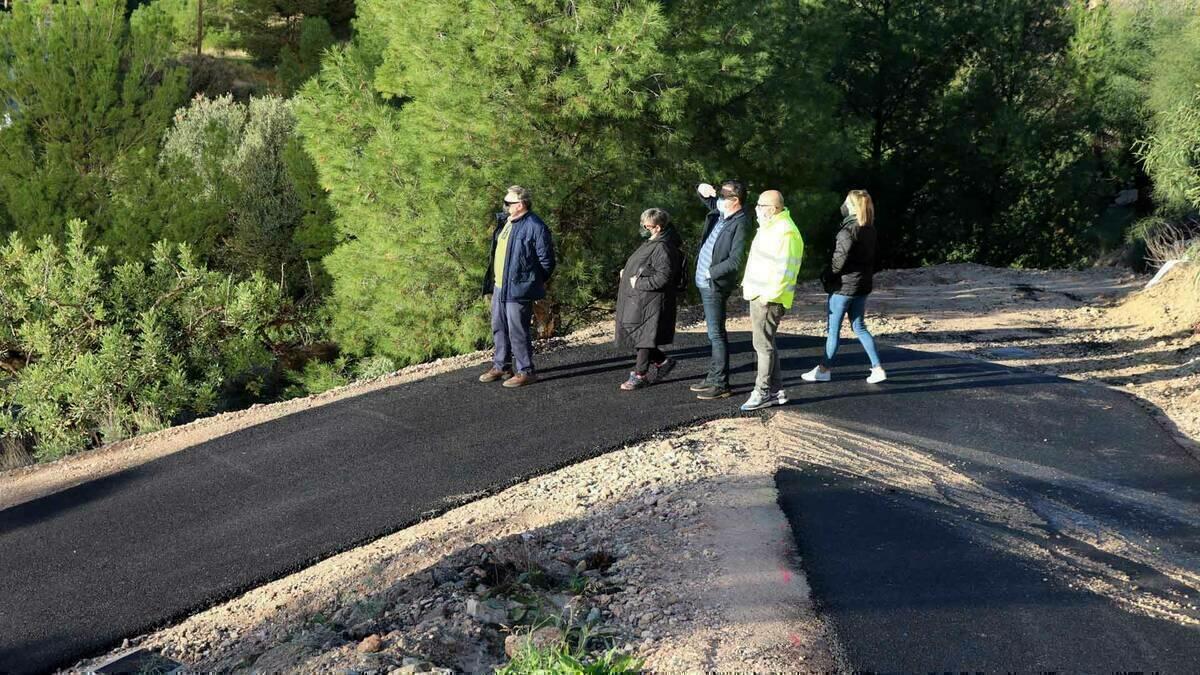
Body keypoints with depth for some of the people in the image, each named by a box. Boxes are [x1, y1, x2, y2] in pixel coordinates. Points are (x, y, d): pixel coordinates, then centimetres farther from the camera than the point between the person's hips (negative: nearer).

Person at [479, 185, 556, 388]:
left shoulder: (534, 226, -17)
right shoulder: (504, 221, 11)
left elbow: (546, 260, -15)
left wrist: (534, 281, -6)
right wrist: (494, 280, 18)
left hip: (518, 289, -9)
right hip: (499, 286, 9)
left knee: (518, 331, -4)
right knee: (499, 328, 17)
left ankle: (525, 371, 8)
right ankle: (501, 366, 31)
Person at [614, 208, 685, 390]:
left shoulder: (662, 248, -18)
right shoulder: (650, 243, 15)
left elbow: (663, 277, -24)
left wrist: (638, 283, -18)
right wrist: (627, 273, 13)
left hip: (649, 302, -11)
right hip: (636, 300, 11)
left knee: (642, 337, -3)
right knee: (631, 336, 13)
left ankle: (640, 375, 8)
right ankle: (662, 361, 25)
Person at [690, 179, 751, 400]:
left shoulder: (740, 224, -17)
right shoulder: (719, 211, 8)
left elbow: (736, 260, -23)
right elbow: (706, 195, 25)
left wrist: (711, 272, -17)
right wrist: (703, 189, 2)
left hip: (715, 285, -9)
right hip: (704, 282, 9)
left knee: (716, 334, -6)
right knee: (715, 333, 15)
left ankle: (720, 385, -2)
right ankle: (713, 377, 24)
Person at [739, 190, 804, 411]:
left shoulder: (785, 232, -18)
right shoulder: (770, 227, 16)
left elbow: (784, 270, -23)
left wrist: (768, 296, -22)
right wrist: (749, 286, 19)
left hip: (768, 299, -11)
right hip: (759, 295, 11)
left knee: (764, 345, -4)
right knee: (765, 344, 14)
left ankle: (763, 392, 3)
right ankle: (777, 391, 20)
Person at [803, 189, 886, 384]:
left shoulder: (848, 230, -18)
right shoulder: (869, 230, 8)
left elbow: (840, 258, -21)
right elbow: (871, 259, 13)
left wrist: (827, 276, -8)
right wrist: (868, 277, 17)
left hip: (844, 286, -8)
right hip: (862, 285, 8)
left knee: (833, 329, 3)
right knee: (859, 327, 15)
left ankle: (824, 370, 13)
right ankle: (877, 368, 10)